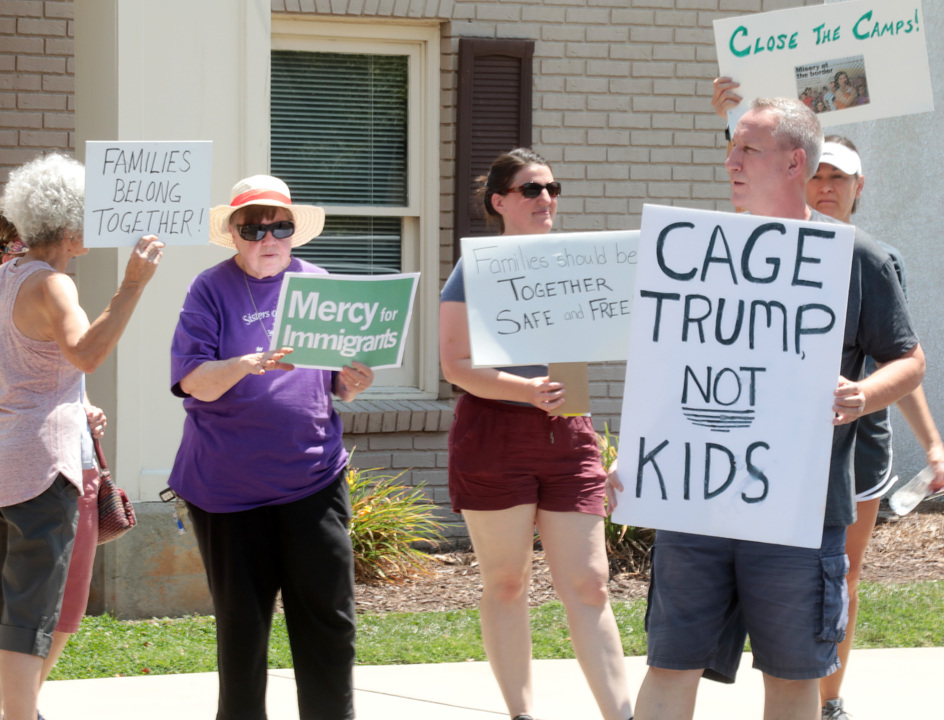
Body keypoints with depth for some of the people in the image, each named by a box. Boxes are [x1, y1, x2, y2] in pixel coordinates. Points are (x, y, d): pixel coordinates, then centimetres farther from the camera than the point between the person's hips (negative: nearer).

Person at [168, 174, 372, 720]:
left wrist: (351, 383, -7)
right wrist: (247, 364, -29)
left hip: (311, 477, 2)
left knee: (328, 614, -3)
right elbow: (196, 383, -11)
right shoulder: (212, 290, -1)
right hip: (229, 485, -2)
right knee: (242, 620, 5)